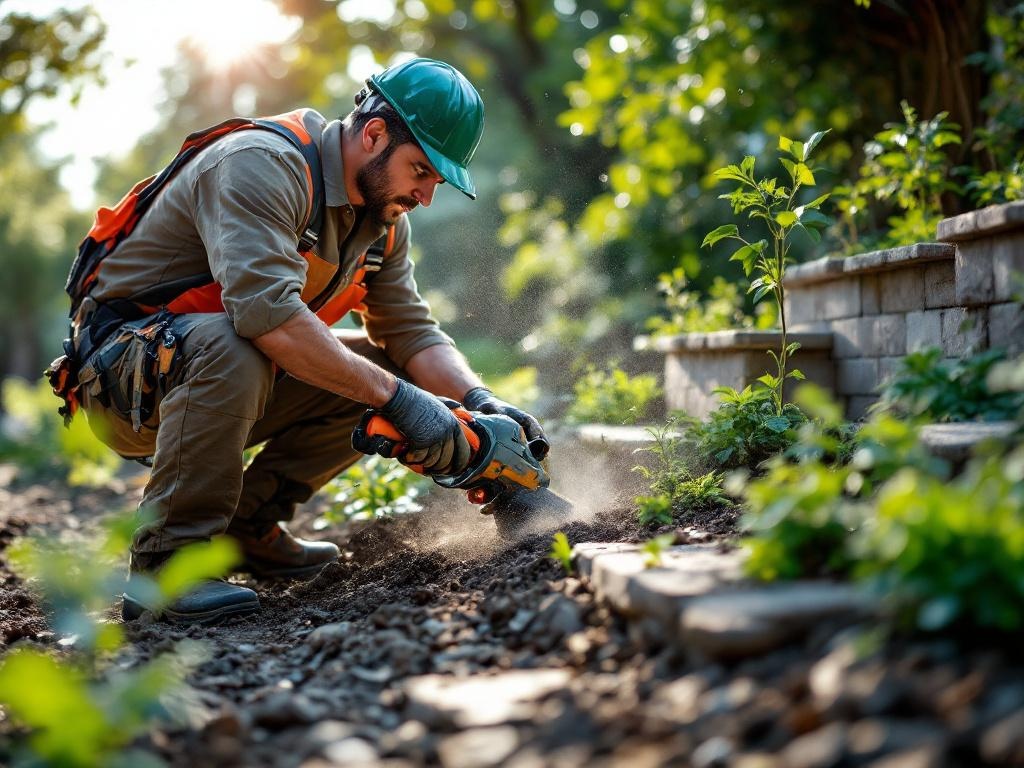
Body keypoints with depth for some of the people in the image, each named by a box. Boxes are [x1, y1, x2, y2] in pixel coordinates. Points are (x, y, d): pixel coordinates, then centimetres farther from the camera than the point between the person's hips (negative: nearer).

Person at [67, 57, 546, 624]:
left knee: (381, 365, -3)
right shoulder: (262, 164, -25)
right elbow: (265, 310, -40)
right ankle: (163, 567, -27)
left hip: (211, 378, 8)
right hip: (122, 375, -8)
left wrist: (479, 401, -17)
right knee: (228, 345, -39)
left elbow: (412, 330, 1)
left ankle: (248, 522, 1)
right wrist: (396, 397, -38)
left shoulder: (383, 221, 3)